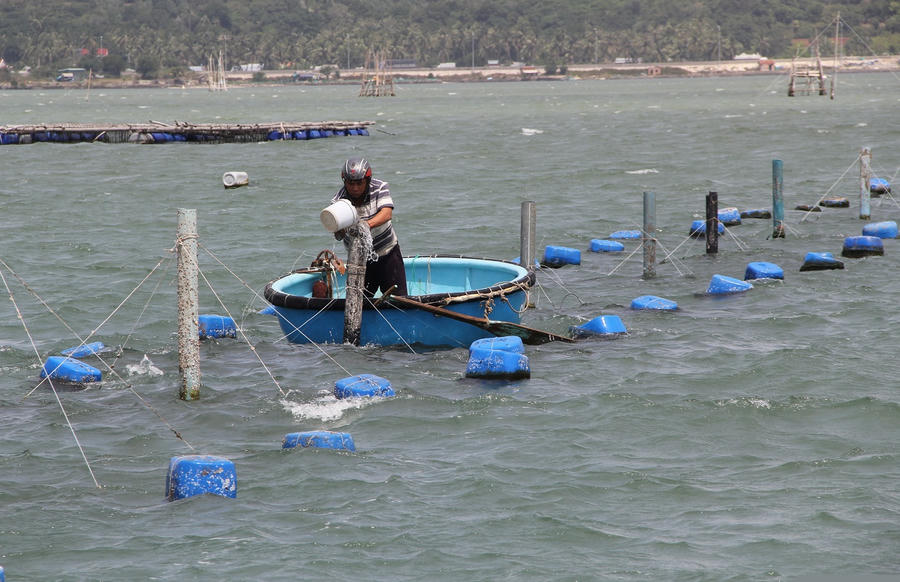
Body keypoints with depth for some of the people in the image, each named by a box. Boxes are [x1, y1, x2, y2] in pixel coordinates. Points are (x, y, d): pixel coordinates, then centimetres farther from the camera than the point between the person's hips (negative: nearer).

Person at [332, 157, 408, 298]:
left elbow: (387, 213, -29)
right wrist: (340, 231, -52)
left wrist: (368, 224, -49)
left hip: (388, 252, 0)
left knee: (399, 297, 0)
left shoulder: (379, 187, -14)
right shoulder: (339, 200, -15)